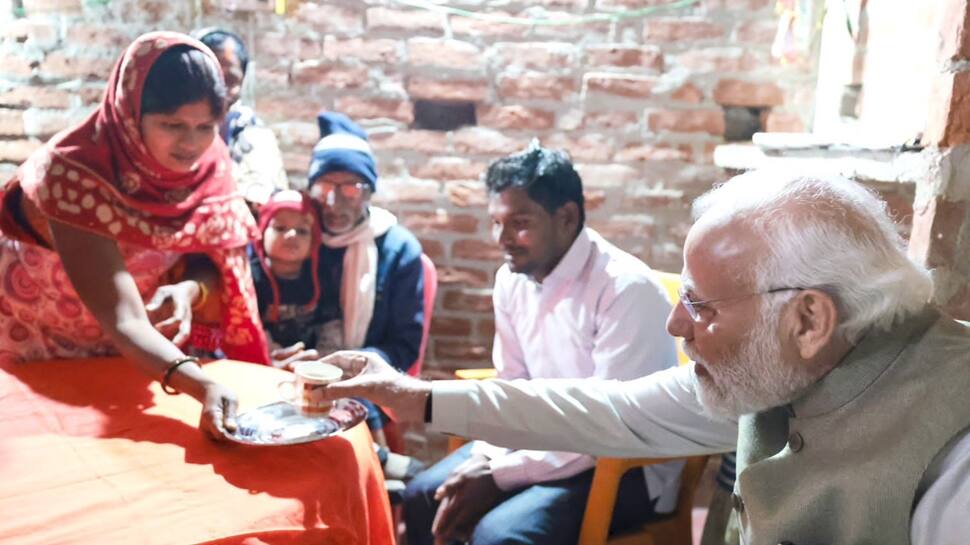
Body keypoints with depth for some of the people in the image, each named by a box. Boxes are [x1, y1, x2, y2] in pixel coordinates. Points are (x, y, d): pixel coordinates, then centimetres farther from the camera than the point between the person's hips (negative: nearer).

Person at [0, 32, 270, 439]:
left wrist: (189, 290, -32)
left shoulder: (208, 163, -17)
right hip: (37, 347, -4)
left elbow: (213, 258, -9)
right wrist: (202, 386, -56)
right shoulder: (76, 176, -34)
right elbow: (123, 320, -40)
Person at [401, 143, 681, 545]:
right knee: (423, 497, 1)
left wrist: (501, 477, -23)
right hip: (548, 440, 7)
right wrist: (485, 459, -9)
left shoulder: (626, 288, -24)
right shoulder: (511, 279, -1)